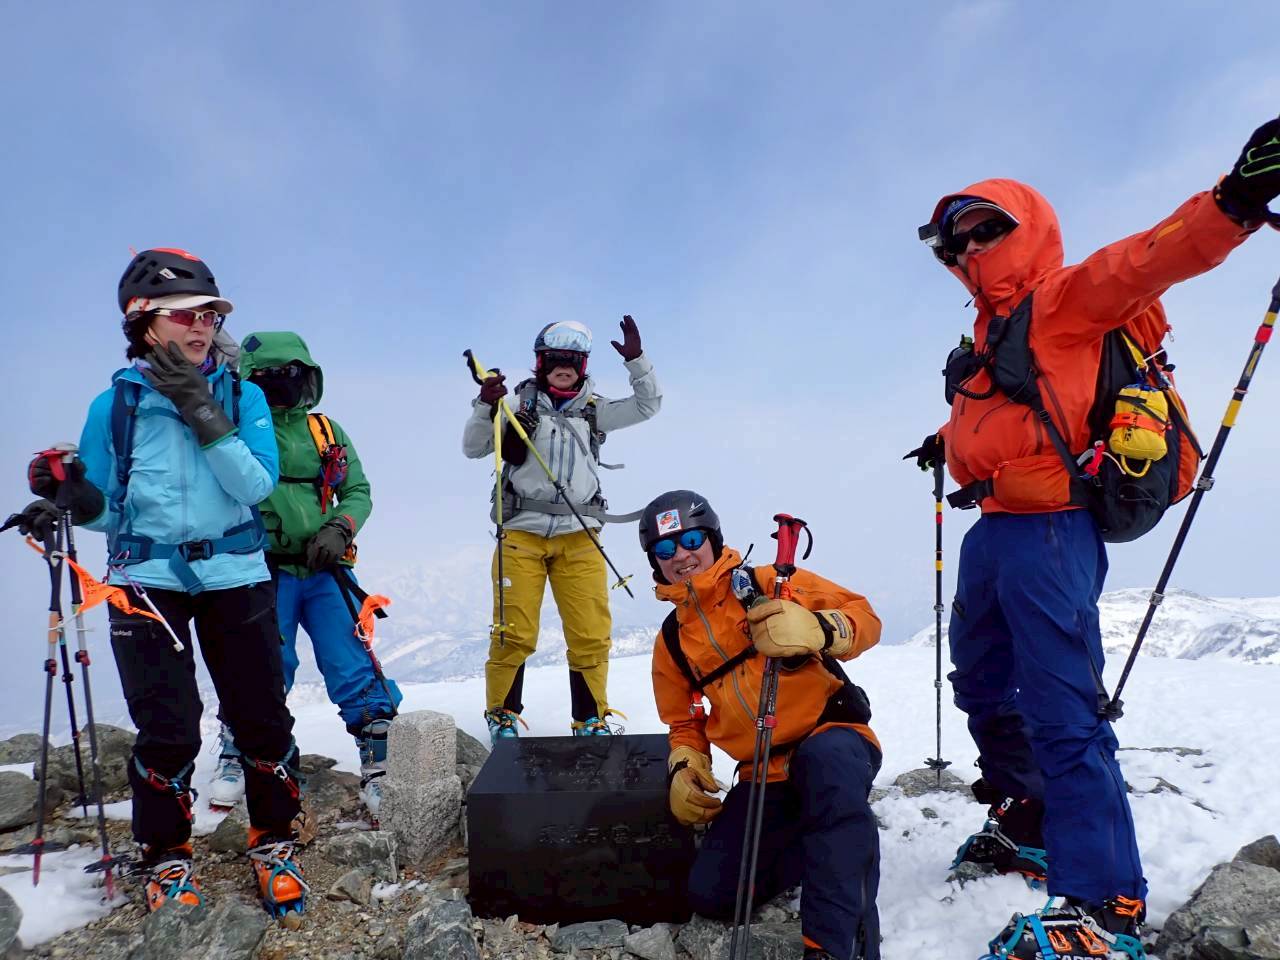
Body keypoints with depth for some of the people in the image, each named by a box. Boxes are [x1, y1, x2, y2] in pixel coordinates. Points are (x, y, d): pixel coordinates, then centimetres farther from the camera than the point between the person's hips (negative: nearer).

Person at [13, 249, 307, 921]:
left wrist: (203, 413, -19)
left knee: (263, 719, 2)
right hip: (147, 578, 0)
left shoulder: (241, 396, 2)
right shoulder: (114, 405, 3)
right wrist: (78, 499, -15)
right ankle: (165, 857, 24)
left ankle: (273, 845, 24)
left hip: (235, 576, 1)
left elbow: (257, 485, -11)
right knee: (168, 732, -1)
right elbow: (109, 512, 7)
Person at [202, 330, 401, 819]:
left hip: (324, 572, 2)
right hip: (265, 572, -2)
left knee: (354, 667, -3)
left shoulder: (327, 432, 11)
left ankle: (380, 763, 5)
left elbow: (358, 491, 13)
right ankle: (235, 761, 26)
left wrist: (338, 528, -7)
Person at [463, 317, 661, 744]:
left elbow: (647, 406, 8)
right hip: (522, 532, -2)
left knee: (591, 635, 2)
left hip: (579, 536, 2)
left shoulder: (594, 410, 13)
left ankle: (591, 718, 17)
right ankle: (501, 713, 18)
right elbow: (474, 448, 2)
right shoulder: (519, 403, 7)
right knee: (514, 633, -1)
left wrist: (636, 360, -4)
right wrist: (485, 406, -14)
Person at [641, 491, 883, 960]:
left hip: (833, 735, -5)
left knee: (825, 761, -41)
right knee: (710, 894, -10)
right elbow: (685, 722, 25)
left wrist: (816, 629, -29)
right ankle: (841, 851, 12)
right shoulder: (671, 642, 14)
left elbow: (865, 618, -7)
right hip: (765, 777, 6)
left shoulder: (770, 584, -2)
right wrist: (684, 766, 4)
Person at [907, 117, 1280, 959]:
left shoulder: (1067, 298, -6)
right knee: (984, 685, 20)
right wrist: (949, 443, 45)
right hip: (995, 528, 10)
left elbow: (1148, 260, -24)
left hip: (1049, 530, -10)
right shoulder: (995, 329, 18)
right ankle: (1027, 821, 39)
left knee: (1061, 713, -11)